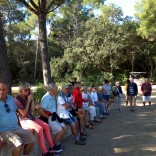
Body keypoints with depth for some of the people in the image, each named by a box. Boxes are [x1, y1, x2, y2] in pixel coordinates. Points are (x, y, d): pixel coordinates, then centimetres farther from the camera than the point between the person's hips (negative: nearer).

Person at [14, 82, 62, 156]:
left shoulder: (27, 97, 6)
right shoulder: (17, 99, -13)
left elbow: (32, 110, 7)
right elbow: (24, 113, -17)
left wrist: (32, 99, -3)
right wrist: (28, 101, -16)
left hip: (31, 117, 7)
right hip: (24, 120, -7)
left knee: (46, 126, -7)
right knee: (39, 128, -28)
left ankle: (51, 147, 0)